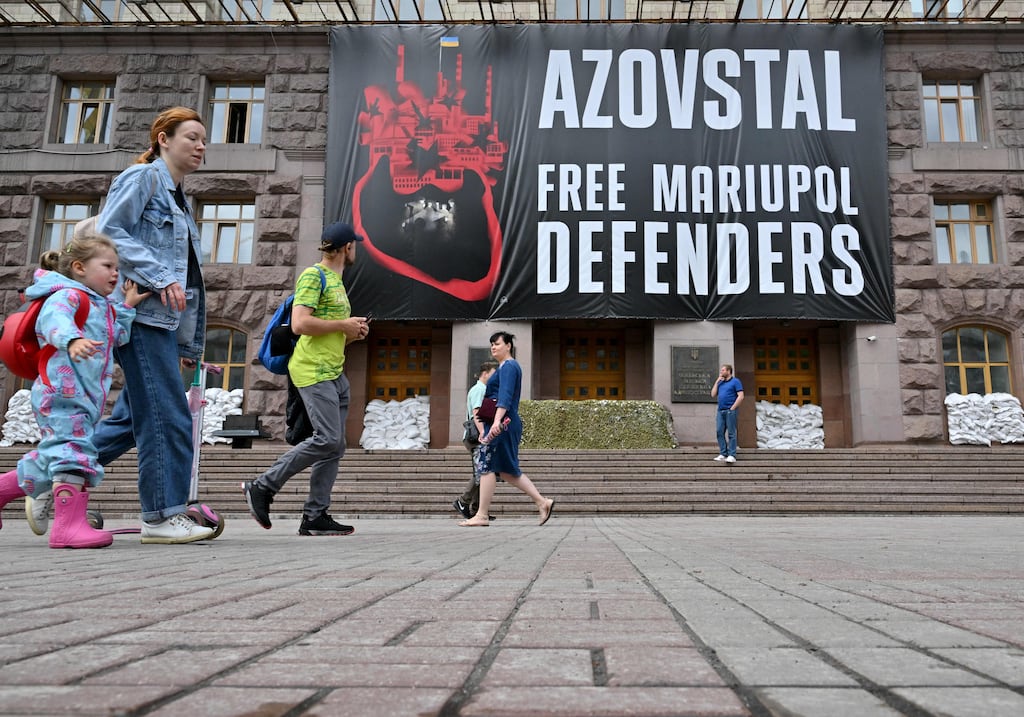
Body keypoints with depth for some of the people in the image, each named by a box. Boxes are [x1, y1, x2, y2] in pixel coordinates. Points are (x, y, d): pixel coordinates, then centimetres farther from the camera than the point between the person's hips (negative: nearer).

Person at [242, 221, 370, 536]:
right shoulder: (313, 276, -7)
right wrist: (343, 325, -12)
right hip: (314, 371, -10)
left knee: (335, 446, 5)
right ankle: (262, 487, -3)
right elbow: (300, 323, -20)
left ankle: (315, 516, 9)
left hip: (335, 372, 10)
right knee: (327, 440, -16)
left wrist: (353, 332, 12)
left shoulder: (336, 281, 23)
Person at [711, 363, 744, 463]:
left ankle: (732, 455, -6)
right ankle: (723, 454, 8)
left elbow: (741, 396, -9)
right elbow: (713, 395, 11)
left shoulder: (735, 381, -1)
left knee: (731, 433, -5)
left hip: (730, 411, -7)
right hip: (720, 411, 7)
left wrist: (732, 408, -12)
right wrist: (717, 381, 7)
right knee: (720, 432, 3)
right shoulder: (720, 382, 18)